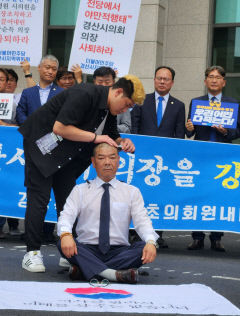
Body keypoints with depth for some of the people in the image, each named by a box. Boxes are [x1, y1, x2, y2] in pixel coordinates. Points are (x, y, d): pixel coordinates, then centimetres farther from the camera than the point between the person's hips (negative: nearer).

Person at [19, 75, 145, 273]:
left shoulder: (110, 109, 1)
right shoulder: (85, 95, -27)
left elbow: (111, 137, 14)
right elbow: (59, 128, -31)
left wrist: (122, 142, -9)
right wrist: (95, 137, -26)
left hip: (67, 153, 9)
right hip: (42, 144, -9)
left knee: (67, 200, 5)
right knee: (39, 198, -9)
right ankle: (32, 253, -3)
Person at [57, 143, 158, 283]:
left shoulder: (132, 192, 14)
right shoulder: (80, 190, 12)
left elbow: (142, 221, 0)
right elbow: (67, 216, -2)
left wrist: (151, 242, -23)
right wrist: (65, 234, -28)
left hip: (119, 252, 1)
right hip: (87, 251, 0)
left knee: (144, 248, -28)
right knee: (63, 244, -29)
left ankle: (84, 268, -33)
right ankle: (114, 274, -44)